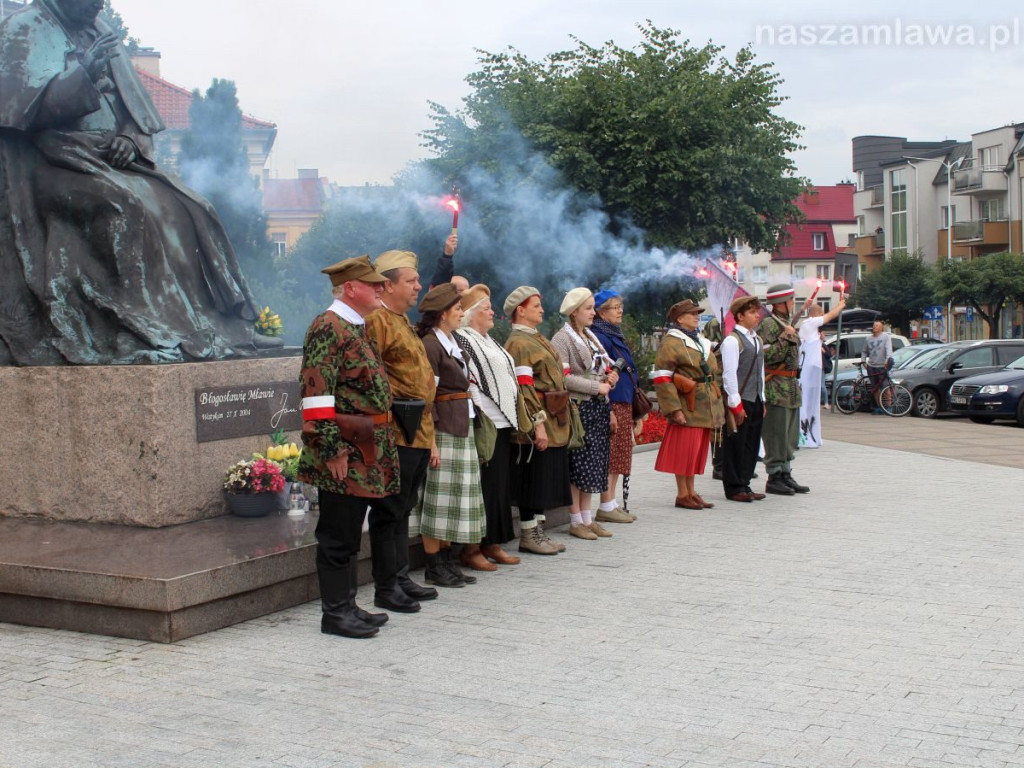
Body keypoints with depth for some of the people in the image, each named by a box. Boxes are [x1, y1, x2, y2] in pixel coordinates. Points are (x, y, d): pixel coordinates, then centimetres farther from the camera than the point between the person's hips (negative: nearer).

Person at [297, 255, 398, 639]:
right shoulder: (328, 328, -14)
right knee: (338, 535, -2)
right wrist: (332, 449, -22)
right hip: (345, 455, -10)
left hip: (365, 453, 10)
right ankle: (335, 612, 6)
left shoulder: (356, 328, 17)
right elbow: (317, 394, -20)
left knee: (350, 534, 15)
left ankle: (346, 606, 23)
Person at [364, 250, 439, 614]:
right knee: (389, 512, -2)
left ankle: (401, 577, 24)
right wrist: (393, 409, -19)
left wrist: (429, 434, 23)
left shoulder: (402, 321, 21)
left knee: (402, 510, 16)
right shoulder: (376, 320, -12)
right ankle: (386, 587, 4)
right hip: (396, 435, -10)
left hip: (417, 436, 10)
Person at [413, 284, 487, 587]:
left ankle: (446, 561, 19)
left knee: (454, 499, 12)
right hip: (442, 429, -9)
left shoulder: (451, 343, 16)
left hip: (461, 429, 9)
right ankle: (434, 567, 3)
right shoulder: (430, 345, -12)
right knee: (438, 498, -4)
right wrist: (431, 442, -19)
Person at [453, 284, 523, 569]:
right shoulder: (462, 340, -8)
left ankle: (492, 543, 19)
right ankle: (470, 548, 0)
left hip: (502, 424, 9)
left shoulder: (488, 342, 20)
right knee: (481, 485, -7)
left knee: (499, 485, 11)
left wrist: (511, 417, 18)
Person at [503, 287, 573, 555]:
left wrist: (556, 422, 20)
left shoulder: (537, 340, 18)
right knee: (533, 480, -3)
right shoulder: (518, 344, -12)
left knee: (544, 481, 12)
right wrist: (537, 424, -23)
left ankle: (538, 530, 19)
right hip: (537, 425, -9)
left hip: (553, 424, 9)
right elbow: (524, 389, -19)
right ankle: (528, 535, 4)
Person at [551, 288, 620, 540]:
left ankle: (587, 517, 15)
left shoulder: (590, 338, 17)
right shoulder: (562, 339, -9)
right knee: (578, 465, -5)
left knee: (595, 465, 8)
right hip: (578, 408, -8)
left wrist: (610, 377, 3)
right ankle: (576, 521, 3)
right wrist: (597, 387, -16)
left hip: (598, 408, 8)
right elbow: (563, 378, -19)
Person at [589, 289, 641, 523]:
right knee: (610, 456, -6)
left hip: (625, 403, 10)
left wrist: (635, 409, 20)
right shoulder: (599, 337, -12)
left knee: (619, 455, 11)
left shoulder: (615, 335, 18)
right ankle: (606, 507, -1)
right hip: (611, 404, -10)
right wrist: (608, 410, -23)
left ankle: (612, 504, 17)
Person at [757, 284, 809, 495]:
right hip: (776, 390, -10)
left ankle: (785, 475, 20)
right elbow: (766, 356, -22)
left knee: (790, 436, 13)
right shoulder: (768, 324, -12)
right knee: (776, 434, -7)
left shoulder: (786, 324, 19)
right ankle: (774, 478, -2)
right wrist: (785, 338, -21)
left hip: (791, 388, 10)